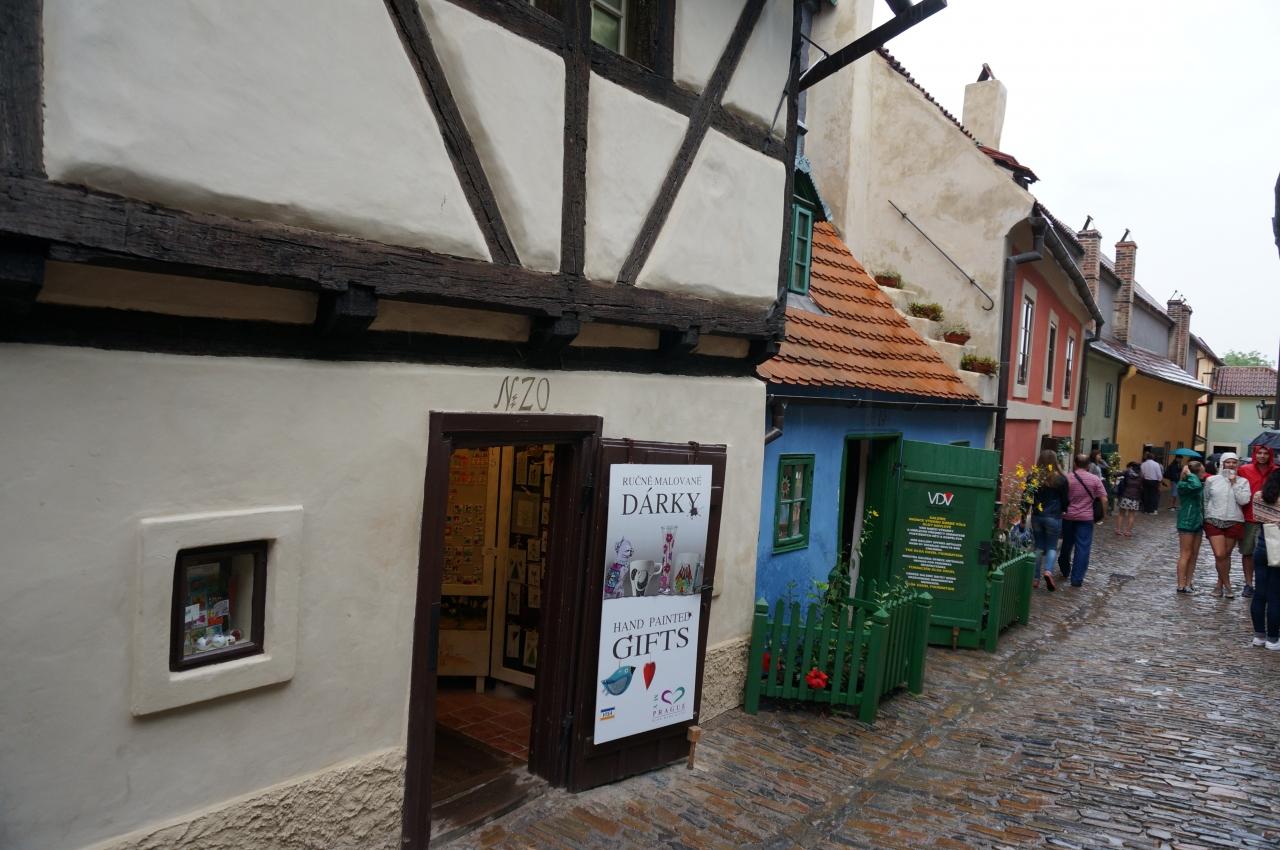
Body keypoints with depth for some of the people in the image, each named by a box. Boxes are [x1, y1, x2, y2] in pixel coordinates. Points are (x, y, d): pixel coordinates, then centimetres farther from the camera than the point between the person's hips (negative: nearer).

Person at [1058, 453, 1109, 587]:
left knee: (1067, 544, 17)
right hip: (1086, 518, -1)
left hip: (1068, 516, 1)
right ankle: (1077, 578, -2)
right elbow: (1104, 499, -5)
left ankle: (1065, 570, 34)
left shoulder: (1067, 478, -4)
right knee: (1082, 547, 1)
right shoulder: (1095, 479, -3)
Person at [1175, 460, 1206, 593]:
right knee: (1186, 555, -4)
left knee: (1194, 555, 10)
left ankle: (1188, 583, 16)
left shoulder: (1201, 484, 9)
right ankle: (1181, 585, 1)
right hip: (1187, 523, -8)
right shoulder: (1182, 485, -14)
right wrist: (1189, 474, -20)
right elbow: (1196, 486, -34)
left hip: (1198, 523, 8)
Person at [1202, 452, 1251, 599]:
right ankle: (1227, 585, 6)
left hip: (1234, 522, 1)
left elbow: (1243, 501, -11)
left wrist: (1234, 484, -11)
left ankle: (1220, 584, 24)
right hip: (1214, 521, -1)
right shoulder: (1211, 480, 2)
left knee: (1226, 555, 8)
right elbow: (1205, 500, 10)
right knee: (1219, 555, -10)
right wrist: (1206, 517, 8)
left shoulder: (1242, 482, 3)